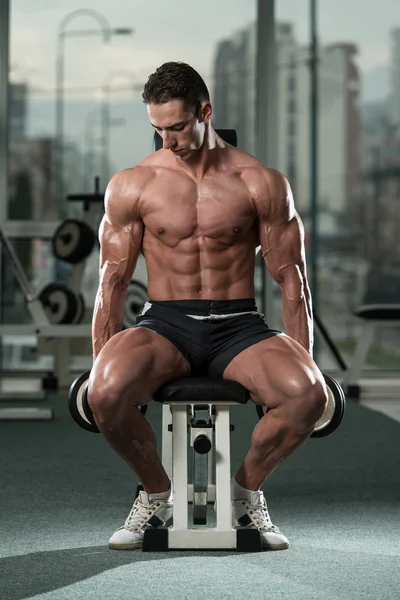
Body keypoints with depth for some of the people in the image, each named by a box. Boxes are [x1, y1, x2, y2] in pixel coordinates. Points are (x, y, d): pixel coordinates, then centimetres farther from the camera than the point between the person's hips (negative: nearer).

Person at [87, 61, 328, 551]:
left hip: (238, 327, 0)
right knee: (107, 391, -34)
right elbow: (113, 281, 7)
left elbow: (292, 280, 4)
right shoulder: (131, 185, 3)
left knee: (308, 394, -31)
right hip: (165, 325, 0)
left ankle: (246, 489, -1)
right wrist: (100, 366, 3)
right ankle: (156, 493, -3)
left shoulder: (261, 184, 0)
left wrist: (305, 365, 1)